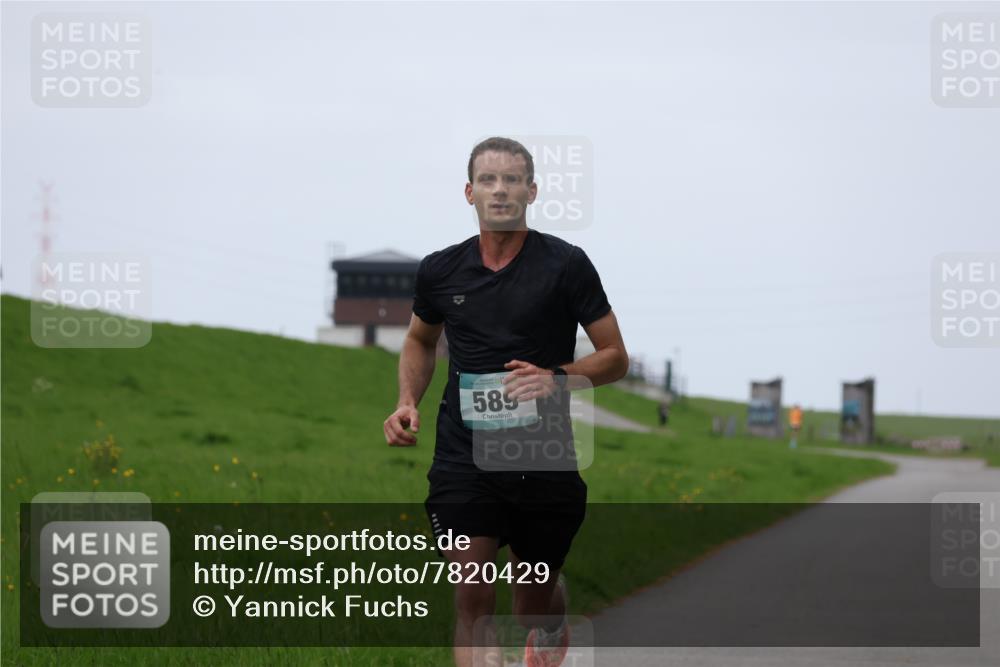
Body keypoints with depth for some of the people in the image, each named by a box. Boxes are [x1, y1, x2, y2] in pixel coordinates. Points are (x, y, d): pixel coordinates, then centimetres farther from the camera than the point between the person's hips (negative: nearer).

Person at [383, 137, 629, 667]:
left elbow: (615, 357, -1)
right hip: (463, 458, 1)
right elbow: (420, 341, 24)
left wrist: (557, 379, -19)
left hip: (544, 461, -1)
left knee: (536, 599, 15)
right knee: (471, 598, -12)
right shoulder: (440, 271, 4)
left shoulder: (566, 265, -5)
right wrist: (408, 402, 7)